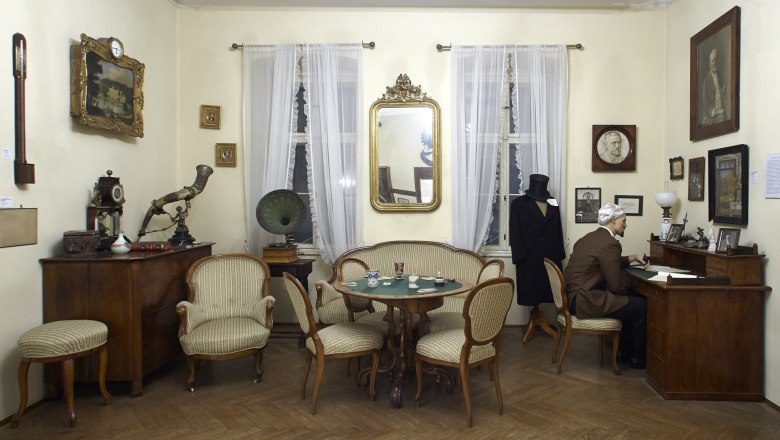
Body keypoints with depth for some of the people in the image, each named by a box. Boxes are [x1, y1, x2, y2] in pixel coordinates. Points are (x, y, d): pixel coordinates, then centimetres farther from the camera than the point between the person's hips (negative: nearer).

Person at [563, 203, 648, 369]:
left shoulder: (591, 237, 13)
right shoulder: (610, 243, -16)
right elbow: (616, 286, -16)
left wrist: (632, 258, 26)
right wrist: (626, 291, 5)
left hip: (572, 295, 10)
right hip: (583, 301, -10)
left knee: (629, 301, 24)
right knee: (640, 306, 0)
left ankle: (624, 351, 32)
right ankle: (638, 358, 18)